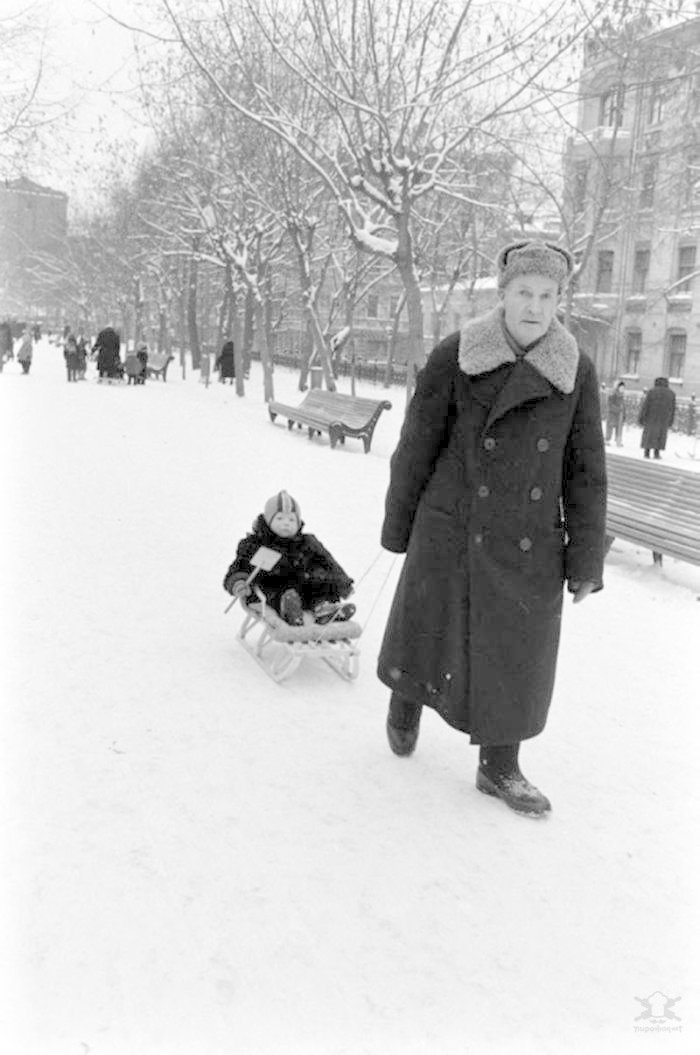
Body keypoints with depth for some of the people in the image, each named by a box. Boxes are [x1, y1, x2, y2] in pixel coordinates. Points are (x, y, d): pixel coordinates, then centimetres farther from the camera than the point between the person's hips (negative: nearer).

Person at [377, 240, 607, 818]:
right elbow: (416, 448, -3)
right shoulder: (453, 358, -10)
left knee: (515, 655, 11)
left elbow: (585, 472, 0)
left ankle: (500, 766, 31)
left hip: (531, 546, 2)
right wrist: (398, 527, 4)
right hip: (452, 532, -1)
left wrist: (586, 562, -1)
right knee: (427, 635, 14)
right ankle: (406, 703, 48)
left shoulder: (577, 373, -4)